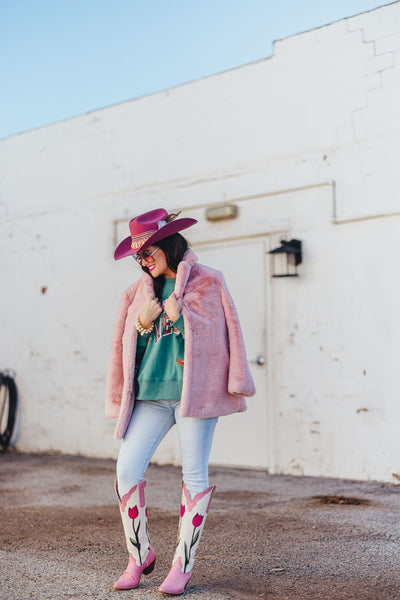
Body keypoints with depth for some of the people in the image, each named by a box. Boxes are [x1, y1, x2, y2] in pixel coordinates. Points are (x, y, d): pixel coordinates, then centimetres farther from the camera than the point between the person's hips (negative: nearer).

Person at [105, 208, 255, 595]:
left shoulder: (207, 282, 2)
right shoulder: (143, 289, 16)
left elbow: (214, 338, -5)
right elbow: (127, 344, 17)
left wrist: (179, 315, -13)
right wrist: (142, 325, -3)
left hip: (193, 389, -4)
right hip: (151, 391, 5)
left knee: (194, 474, -1)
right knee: (127, 468, -3)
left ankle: (183, 564, 11)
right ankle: (139, 554, 14)